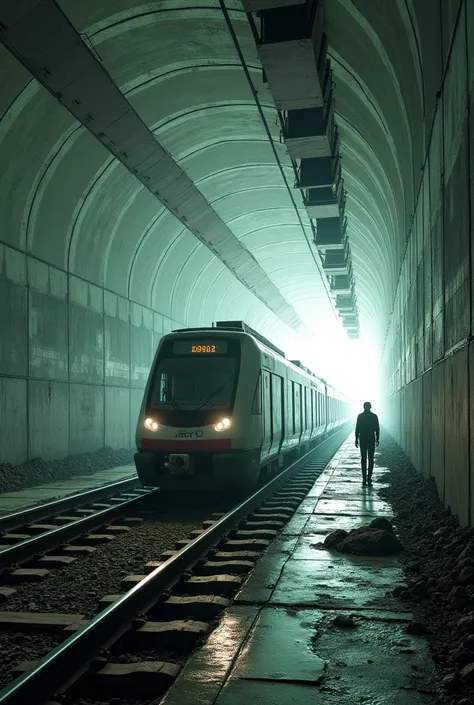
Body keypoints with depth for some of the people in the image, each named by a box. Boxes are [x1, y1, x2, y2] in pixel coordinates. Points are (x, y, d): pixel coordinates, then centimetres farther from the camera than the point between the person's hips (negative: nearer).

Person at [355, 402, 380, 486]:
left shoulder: (360, 416, -3)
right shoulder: (374, 416, -3)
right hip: (371, 440, 0)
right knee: (371, 459, 7)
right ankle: (369, 478, 1)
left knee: (363, 459, 5)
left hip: (362, 440, 0)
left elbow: (357, 429, -3)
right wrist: (377, 439, 8)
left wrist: (356, 440, 3)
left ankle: (364, 479, 1)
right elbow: (377, 429, -1)